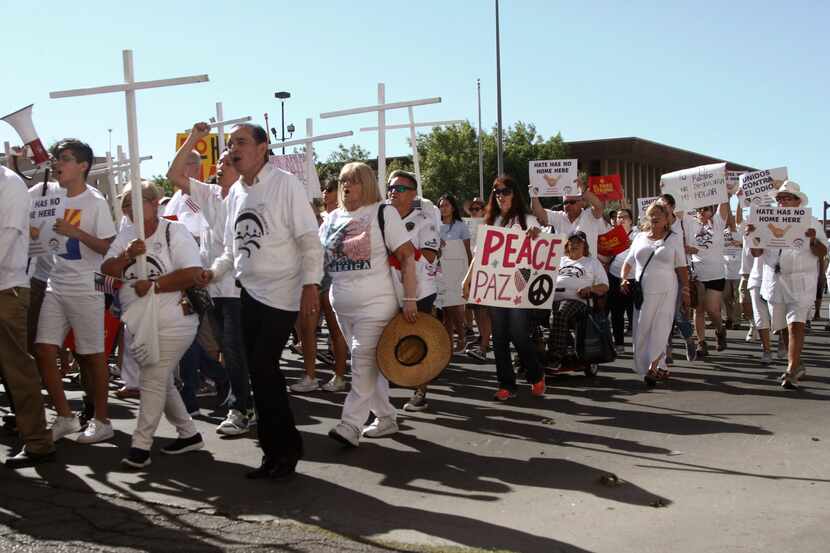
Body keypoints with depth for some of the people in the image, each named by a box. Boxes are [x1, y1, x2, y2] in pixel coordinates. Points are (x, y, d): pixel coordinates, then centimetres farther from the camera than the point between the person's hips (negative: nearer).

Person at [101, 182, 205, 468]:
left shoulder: (174, 232, -10)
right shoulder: (125, 235, 9)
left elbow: (193, 273, -20)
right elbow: (107, 270, 2)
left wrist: (153, 285, -21)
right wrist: (127, 255, -16)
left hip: (172, 324, -8)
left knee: (152, 381, -8)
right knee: (161, 382, 15)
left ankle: (141, 445, 1)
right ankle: (188, 434, 28)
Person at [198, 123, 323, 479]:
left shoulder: (285, 184, -9)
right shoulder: (235, 193, 12)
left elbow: (309, 239, -13)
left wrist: (311, 283, -22)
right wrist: (214, 271, 2)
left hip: (281, 293, -7)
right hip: (249, 293, 7)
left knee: (262, 368, -11)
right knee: (260, 372, 9)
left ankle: (285, 448, 6)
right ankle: (276, 450, 21)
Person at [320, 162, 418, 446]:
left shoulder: (383, 212, -4)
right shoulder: (332, 218, 11)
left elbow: (407, 256, -8)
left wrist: (409, 299, -14)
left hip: (374, 304, -6)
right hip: (342, 305, 6)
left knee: (364, 363, -10)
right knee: (370, 365, 13)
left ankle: (351, 425, -8)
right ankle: (386, 418, 23)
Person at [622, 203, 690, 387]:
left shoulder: (674, 238, 7)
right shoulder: (640, 237, 15)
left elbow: (681, 268, 6)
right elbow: (629, 262, 17)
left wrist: (685, 291, 1)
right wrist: (625, 279, 0)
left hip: (664, 292, -3)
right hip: (641, 291, 3)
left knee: (660, 329, -11)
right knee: (642, 330, 2)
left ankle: (653, 367, -15)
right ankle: (661, 367, 14)